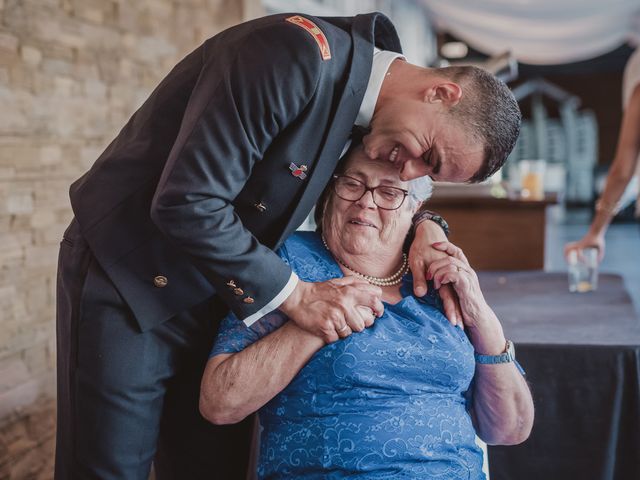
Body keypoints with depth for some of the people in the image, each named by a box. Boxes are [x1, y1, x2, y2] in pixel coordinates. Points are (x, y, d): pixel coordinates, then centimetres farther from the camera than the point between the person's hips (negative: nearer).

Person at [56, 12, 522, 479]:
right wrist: (295, 294, -23)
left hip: (215, 295, 8)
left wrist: (423, 224, -3)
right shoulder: (296, 53, -26)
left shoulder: (358, 87, 1)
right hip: (127, 285, -7)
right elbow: (185, 202, -29)